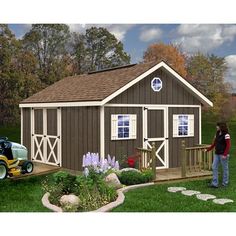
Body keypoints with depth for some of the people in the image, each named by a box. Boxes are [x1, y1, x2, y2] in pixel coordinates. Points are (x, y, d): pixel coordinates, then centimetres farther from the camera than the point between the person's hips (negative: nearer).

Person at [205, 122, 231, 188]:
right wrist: (207, 149, 12)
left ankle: (225, 183, 17)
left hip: (223, 154, -8)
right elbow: (214, 144, 16)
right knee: (214, 167, 3)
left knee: (225, 168, 5)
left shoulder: (226, 135, -13)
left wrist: (225, 154, -20)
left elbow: (228, 146, -15)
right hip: (217, 154, 8)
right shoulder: (217, 134, 11)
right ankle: (215, 183, 6)